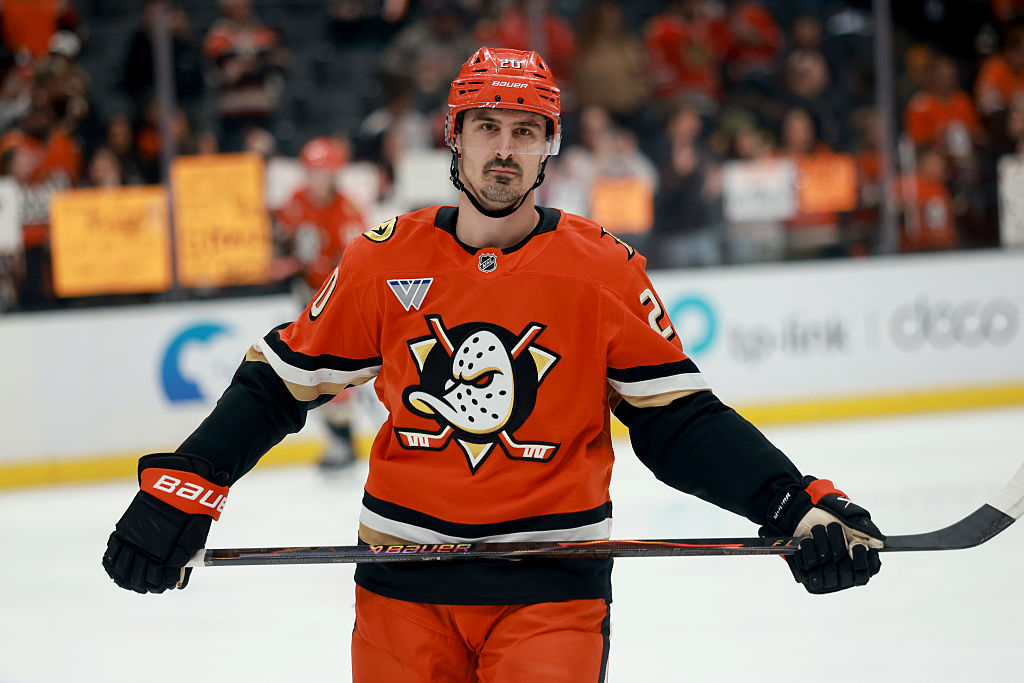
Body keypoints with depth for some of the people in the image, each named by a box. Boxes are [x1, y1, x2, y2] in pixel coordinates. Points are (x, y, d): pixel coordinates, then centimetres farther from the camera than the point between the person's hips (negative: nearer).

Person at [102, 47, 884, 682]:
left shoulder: (605, 271, -3)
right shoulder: (386, 260, 0)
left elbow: (679, 423, -1)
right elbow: (282, 380, 7)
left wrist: (798, 506, -13)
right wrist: (183, 488, -4)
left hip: (551, 585, -1)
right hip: (404, 584, 2)